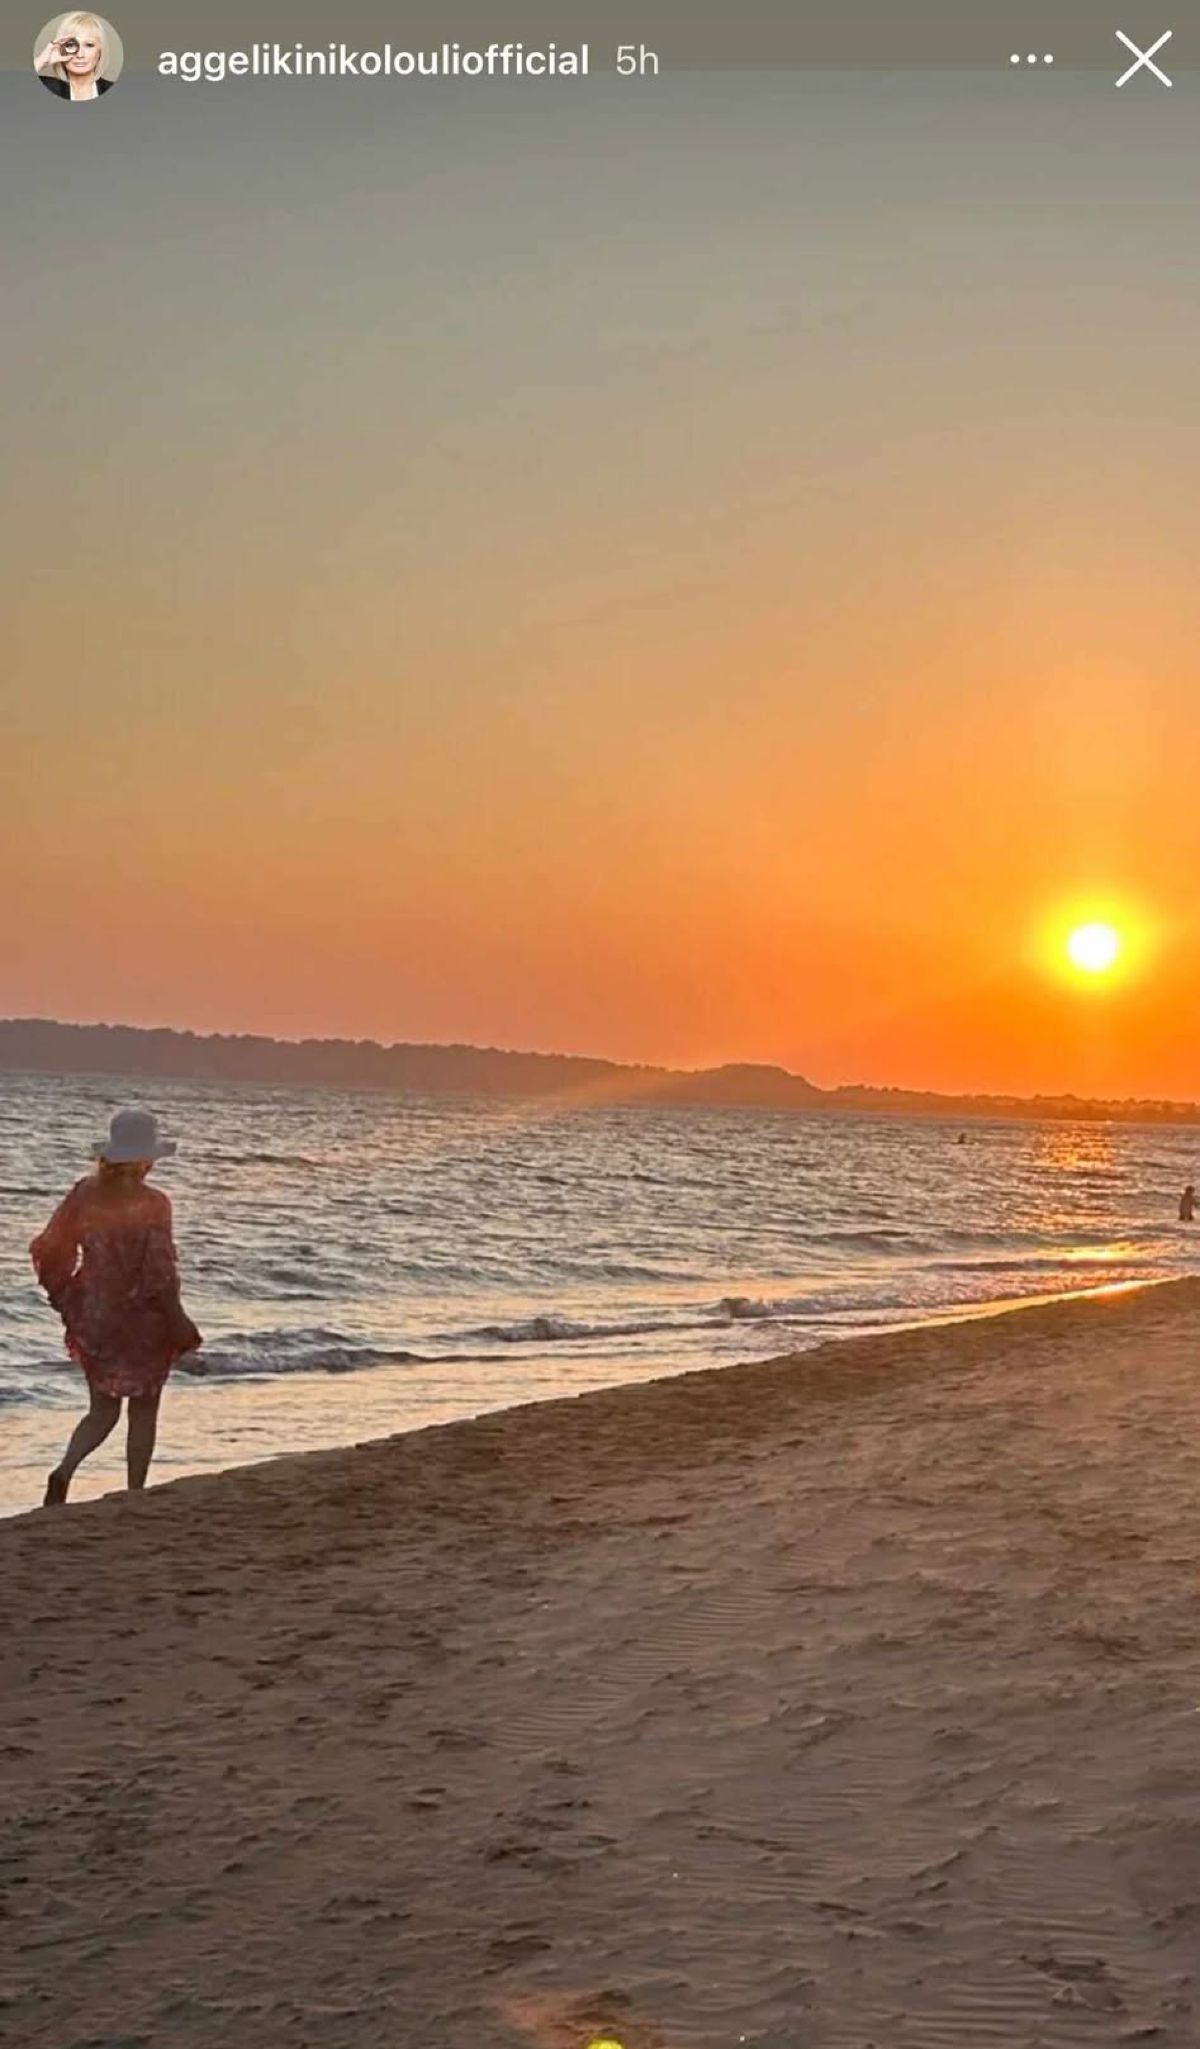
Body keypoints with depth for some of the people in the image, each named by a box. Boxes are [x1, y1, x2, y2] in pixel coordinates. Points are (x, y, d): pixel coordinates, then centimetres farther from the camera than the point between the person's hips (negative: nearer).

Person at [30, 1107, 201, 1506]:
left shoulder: (84, 1193, -2)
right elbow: (160, 1274, -17)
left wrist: (66, 1299, 15)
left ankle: (64, 1470, -7)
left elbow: (48, 1252, 1)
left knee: (103, 1409, 17)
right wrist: (179, 1325, -7)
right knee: (143, 1412, 13)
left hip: (93, 1319, 4)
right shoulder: (152, 1204, -16)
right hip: (143, 1322, -4)